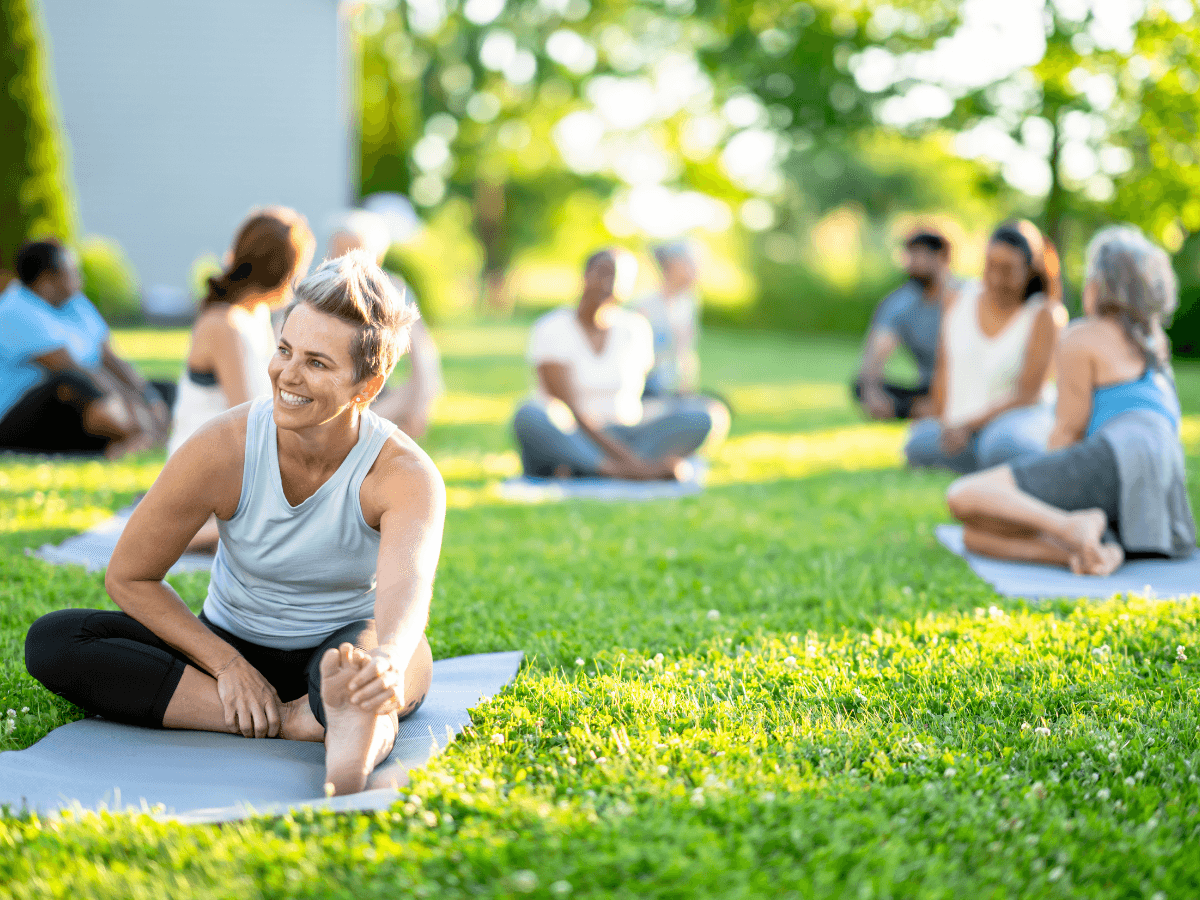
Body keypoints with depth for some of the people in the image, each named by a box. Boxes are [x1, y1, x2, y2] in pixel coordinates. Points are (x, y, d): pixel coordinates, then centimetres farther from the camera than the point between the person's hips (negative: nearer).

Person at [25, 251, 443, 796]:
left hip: (346, 650, -2)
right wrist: (226, 664, -19)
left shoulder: (405, 474, -22)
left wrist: (384, 664, -67)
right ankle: (292, 720, -34)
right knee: (52, 640, -22)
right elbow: (128, 577, -8)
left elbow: (407, 589, -43)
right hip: (233, 646, 2)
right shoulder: (223, 449, -19)